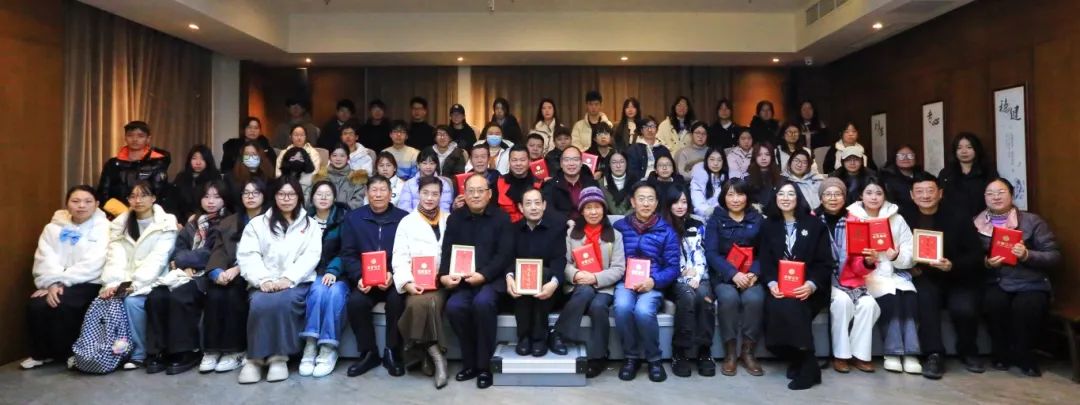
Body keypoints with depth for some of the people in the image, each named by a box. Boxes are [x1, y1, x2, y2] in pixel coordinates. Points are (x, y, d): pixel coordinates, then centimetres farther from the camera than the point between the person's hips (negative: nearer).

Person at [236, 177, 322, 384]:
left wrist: (288, 279, -16)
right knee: (260, 303, -32)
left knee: (282, 301, -34)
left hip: (297, 283, -1)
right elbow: (247, 256, 4)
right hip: (265, 284, 1)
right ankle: (256, 357, -19)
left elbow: (311, 256, 0)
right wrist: (264, 280, -14)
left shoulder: (310, 225, 16)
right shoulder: (258, 223, 17)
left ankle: (279, 356, -21)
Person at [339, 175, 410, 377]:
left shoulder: (403, 218, 2)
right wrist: (359, 277, -13)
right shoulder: (353, 218, 9)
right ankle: (368, 353, -6)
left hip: (394, 278, -1)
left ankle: (392, 353, -11)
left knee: (397, 299, -31)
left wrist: (393, 275, -18)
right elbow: (347, 254, 4)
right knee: (355, 302, -27)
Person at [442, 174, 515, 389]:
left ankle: (484, 365, -16)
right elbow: (447, 252, 7)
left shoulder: (501, 218, 3)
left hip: (491, 279, -3)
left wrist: (483, 275, -19)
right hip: (462, 280, 3)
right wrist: (444, 275, -14)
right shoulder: (455, 218, 13)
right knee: (454, 306, -27)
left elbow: (505, 254, -5)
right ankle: (470, 362, -6)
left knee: (482, 302, -33)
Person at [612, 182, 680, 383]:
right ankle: (631, 357, -8)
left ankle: (654, 359, -6)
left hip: (653, 285, -1)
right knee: (622, 307, -32)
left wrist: (654, 281, -16)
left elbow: (673, 267, 2)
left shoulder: (666, 231, 7)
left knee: (643, 311, -32)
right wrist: (625, 279, -11)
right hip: (625, 282, 1)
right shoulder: (619, 227, 8)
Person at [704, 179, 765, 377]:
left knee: (754, 299, -30)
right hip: (723, 275, -1)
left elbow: (763, 252, 4)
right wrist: (733, 273, -20)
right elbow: (711, 253, -5)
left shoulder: (757, 219, 10)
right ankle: (730, 353, -17)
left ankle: (748, 352, -13)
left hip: (750, 275, 1)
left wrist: (753, 273, -16)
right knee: (729, 297, -32)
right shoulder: (715, 219, 5)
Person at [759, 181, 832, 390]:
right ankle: (798, 360, -11)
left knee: (792, 306, -32)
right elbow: (765, 261, 5)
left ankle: (806, 365, -18)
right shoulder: (768, 226, 13)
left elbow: (824, 262, 1)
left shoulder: (815, 225, 8)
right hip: (779, 288, 2)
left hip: (807, 289, -2)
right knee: (776, 307, -30)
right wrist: (771, 283, -16)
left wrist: (811, 284, -18)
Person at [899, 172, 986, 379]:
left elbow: (976, 255, -4)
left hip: (959, 279, 0)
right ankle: (934, 354, -23)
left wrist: (952, 266, -21)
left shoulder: (958, 217, -1)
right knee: (925, 296, -33)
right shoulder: (904, 217, 0)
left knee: (964, 309, -27)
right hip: (924, 277, 0)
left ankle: (968, 352, 6)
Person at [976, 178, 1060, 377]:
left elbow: (1055, 256, 0)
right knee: (993, 302, -32)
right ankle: (1002, 354, -5)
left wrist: (1028, 255, -18)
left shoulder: (1032, 221, 5)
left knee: (1024, 307, -32)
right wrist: (986, 263, -15)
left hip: (1031, 284, -1)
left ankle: (1022, 356, -3)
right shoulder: (976, 224, 8)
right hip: (996, 283, 1)